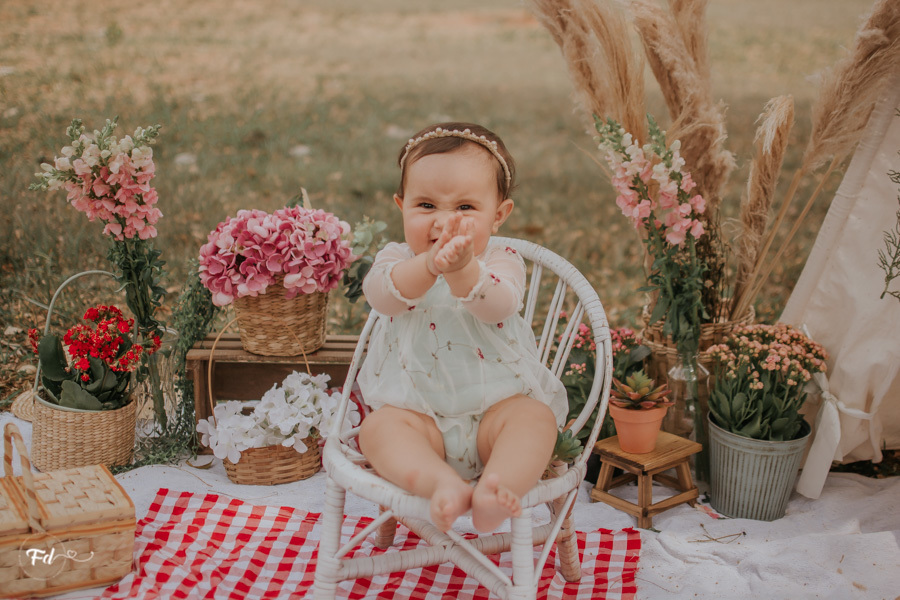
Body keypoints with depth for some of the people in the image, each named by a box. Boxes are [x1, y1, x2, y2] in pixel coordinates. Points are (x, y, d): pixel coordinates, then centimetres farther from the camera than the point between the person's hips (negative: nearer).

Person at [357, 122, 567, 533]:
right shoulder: (397, 259, 1)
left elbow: (498, 305, -26)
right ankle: (441, 482, -46)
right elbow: (380, 294, -24)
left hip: (497, 401, -1)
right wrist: (430, 265, -45)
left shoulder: (502, 262, -3)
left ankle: (499, 486, -48)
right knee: (379, 426, -25)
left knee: (536, 417, -27)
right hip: (418, 410, 1)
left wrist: (462, 270, -48)